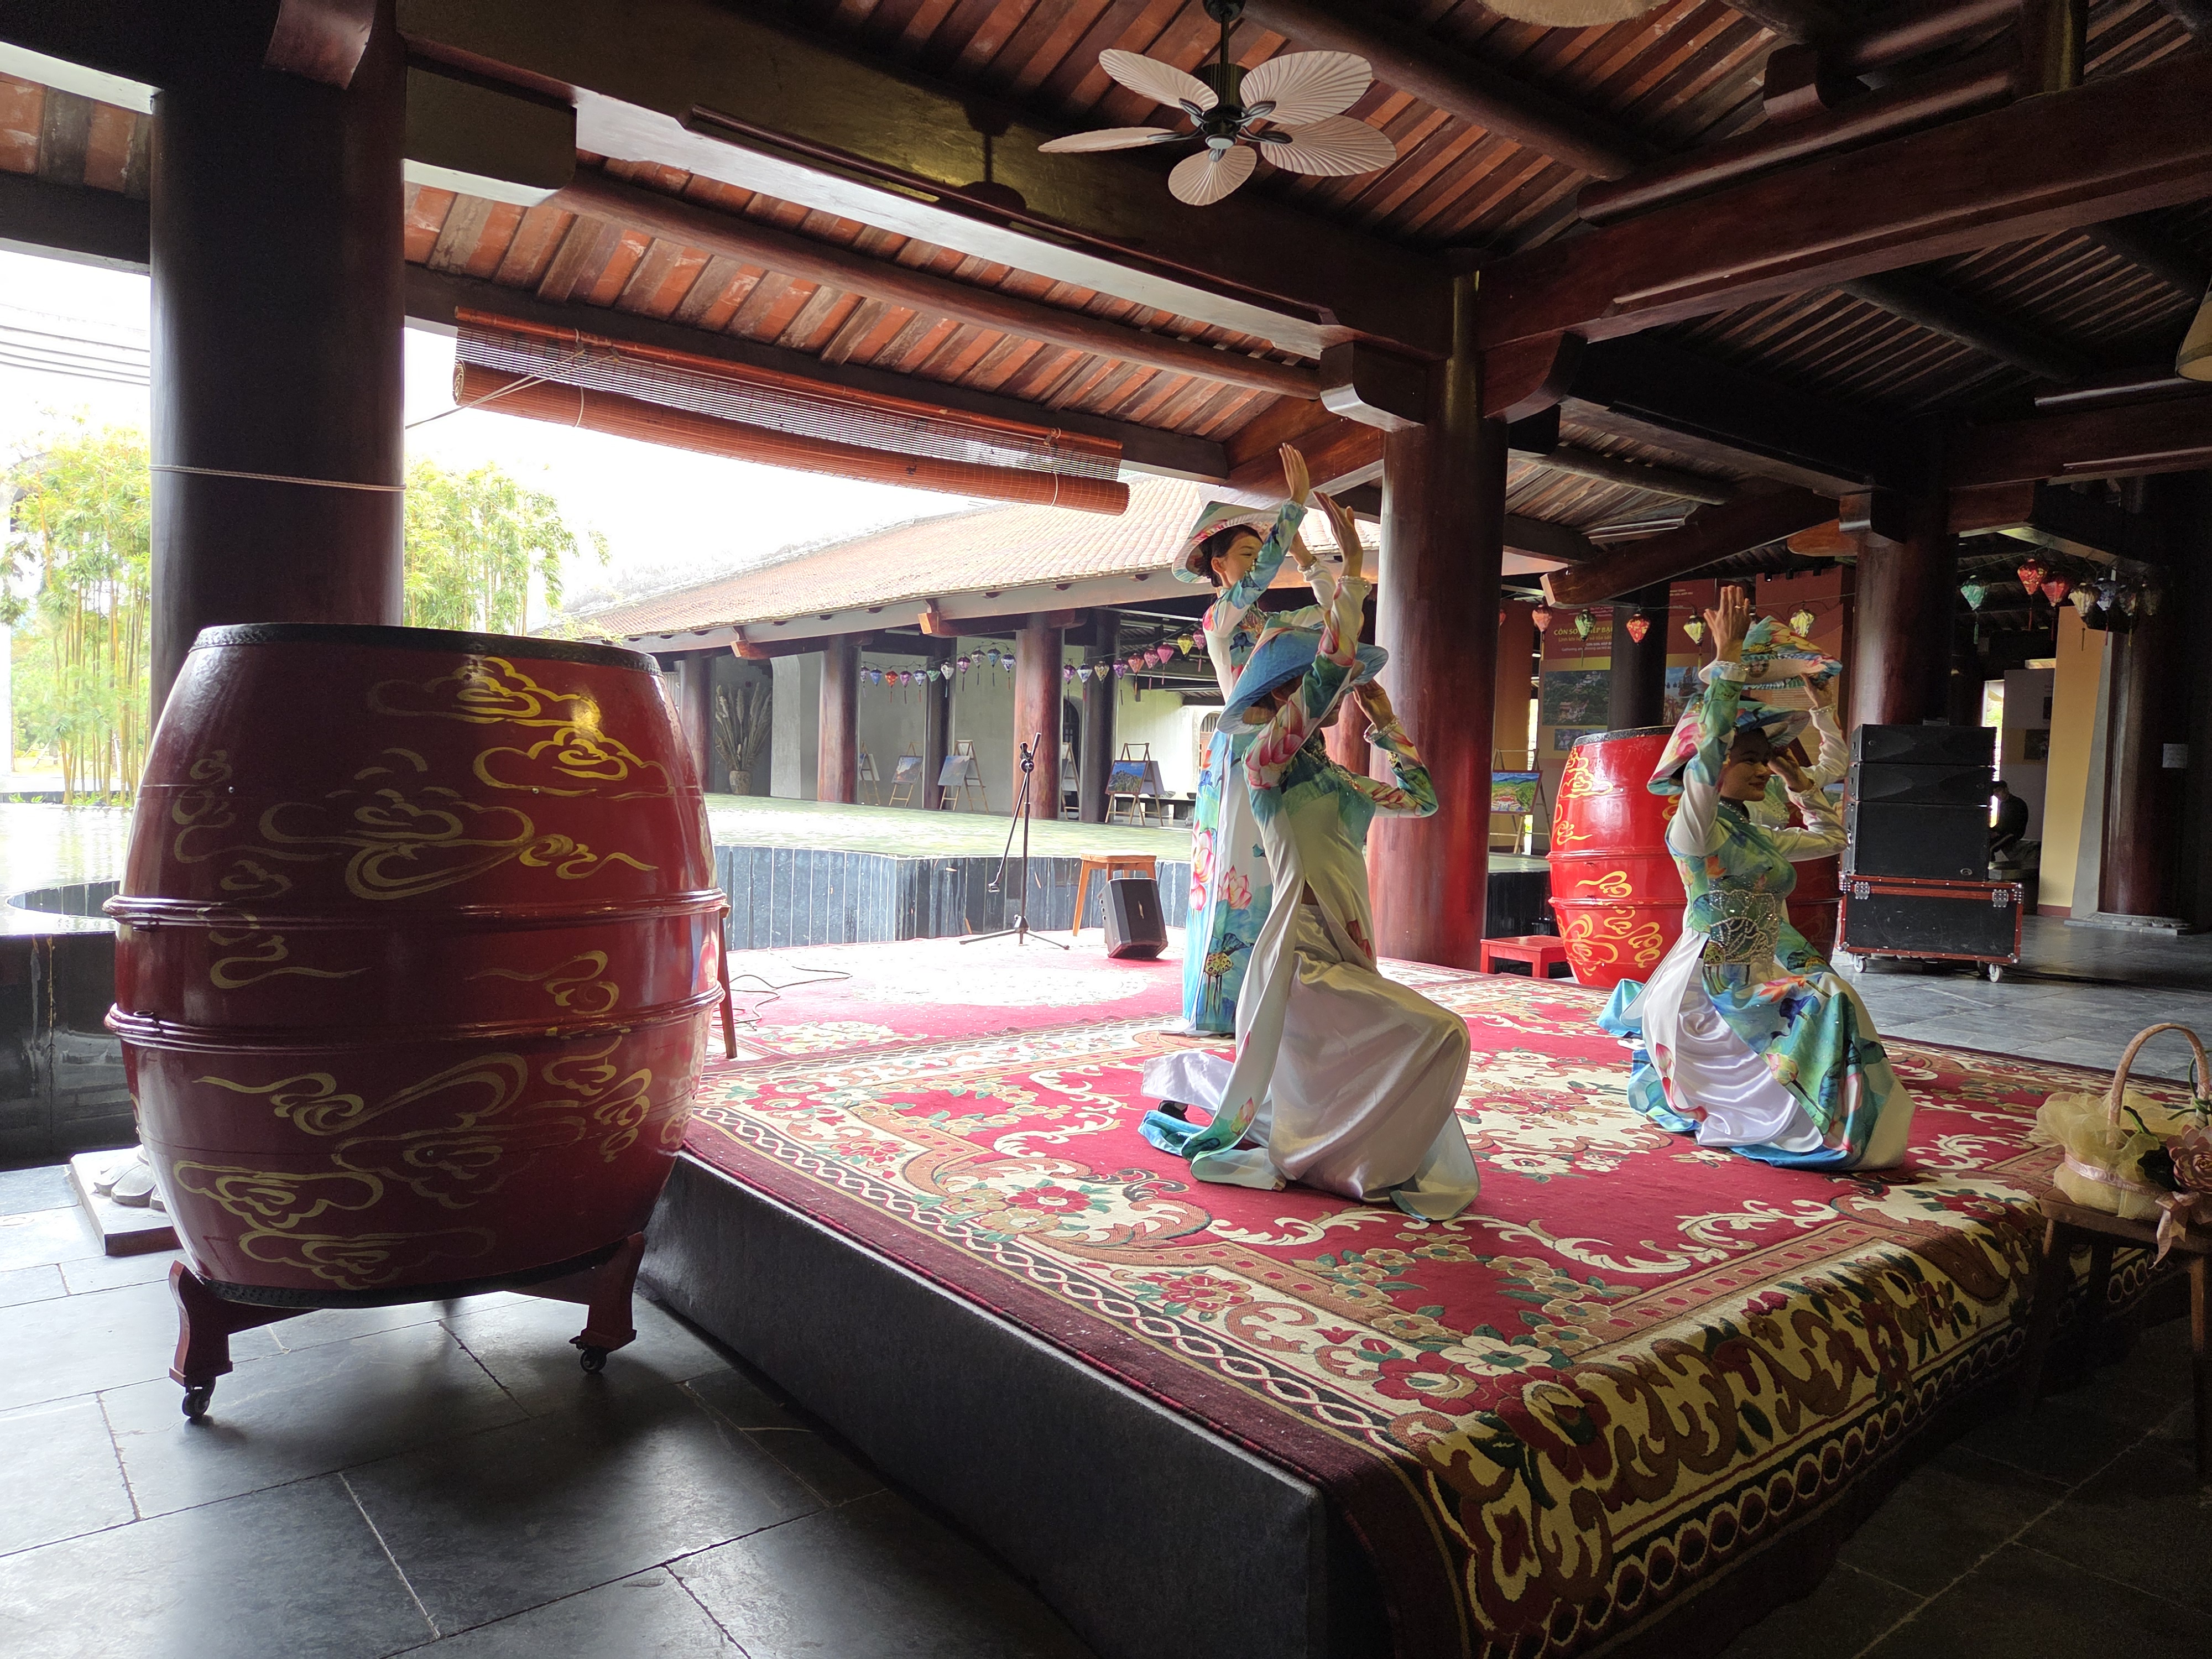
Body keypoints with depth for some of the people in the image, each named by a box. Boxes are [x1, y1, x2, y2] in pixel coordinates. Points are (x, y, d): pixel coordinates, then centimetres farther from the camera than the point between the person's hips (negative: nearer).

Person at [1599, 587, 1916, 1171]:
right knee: (1828, 997, -23)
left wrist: (1799, 784, 23)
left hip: (1757, 981, 9)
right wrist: (1728, 653, -24)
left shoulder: (1763, 839, 15)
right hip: (1708, 984, -9)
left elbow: (1831, 837, 32)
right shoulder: (1693, 829, -10)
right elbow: (1708, 745, -23)